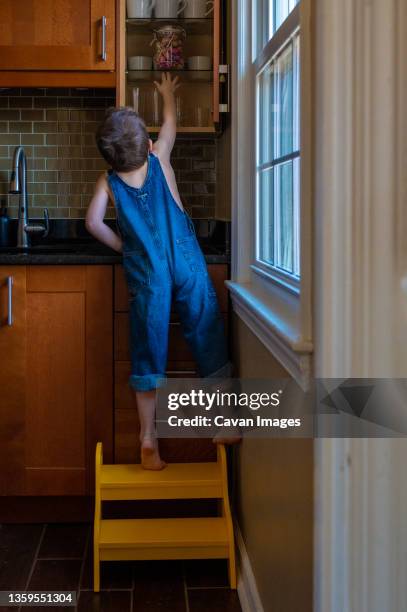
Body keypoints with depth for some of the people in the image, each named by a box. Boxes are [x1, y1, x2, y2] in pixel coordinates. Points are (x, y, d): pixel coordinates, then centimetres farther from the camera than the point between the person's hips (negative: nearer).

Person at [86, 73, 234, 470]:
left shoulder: (108, 181, 3)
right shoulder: (159, 159, 6)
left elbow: (93, 222, -9)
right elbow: (169, 124, 25)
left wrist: (123, 246, 7)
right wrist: (167, 94, 44)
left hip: (147, 275, 0)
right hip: (187, 266, 0)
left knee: (149, 355, 5)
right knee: (207, 342, 9)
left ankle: (148, 441, 8)